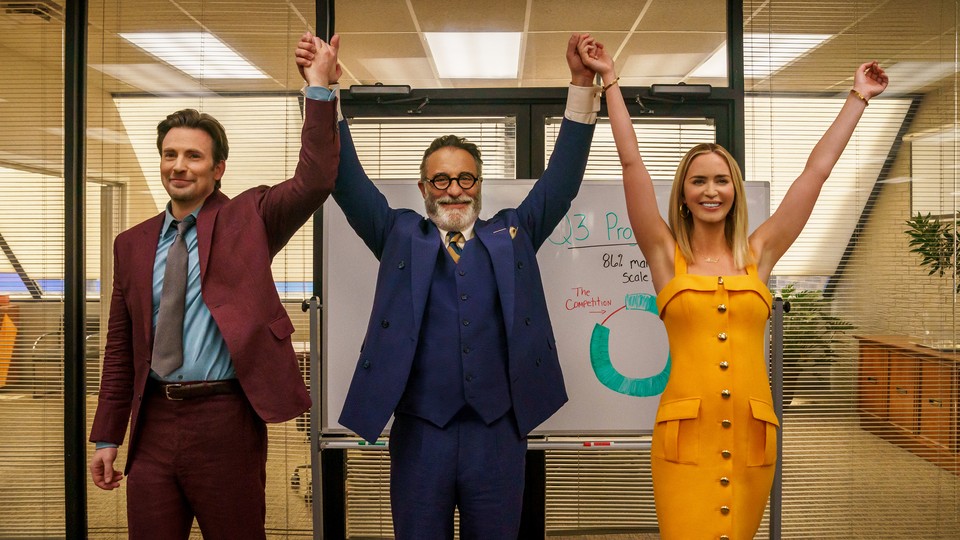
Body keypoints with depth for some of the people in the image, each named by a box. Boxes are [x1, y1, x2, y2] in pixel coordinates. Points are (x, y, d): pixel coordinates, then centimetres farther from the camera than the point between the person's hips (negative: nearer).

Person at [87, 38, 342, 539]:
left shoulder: (247, 218, 1)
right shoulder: (133, 244, 10)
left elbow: (313, 181, -16)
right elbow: (120, 349, 12)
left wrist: (318, 90, -19)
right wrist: (107, 438, 11)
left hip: (225, 419, -3)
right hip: (153, 422, 4)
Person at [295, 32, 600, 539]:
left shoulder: (512, 234, 11)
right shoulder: (400, 236, 9)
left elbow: (562, 179, 5)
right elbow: (349, 181, 2)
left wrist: (581, 84, -4)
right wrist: (324, 89, -7)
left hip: (499, 432, 1)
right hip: (419, 432, 0)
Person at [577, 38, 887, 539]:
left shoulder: (758, 253, 10)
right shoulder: (667, 254, 4)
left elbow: (817, 169, 13)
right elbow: (631, 163, 1)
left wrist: (858, 97, 19)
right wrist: (610, 79, 2)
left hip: (751, 436, 2)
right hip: (685, 436, -2)